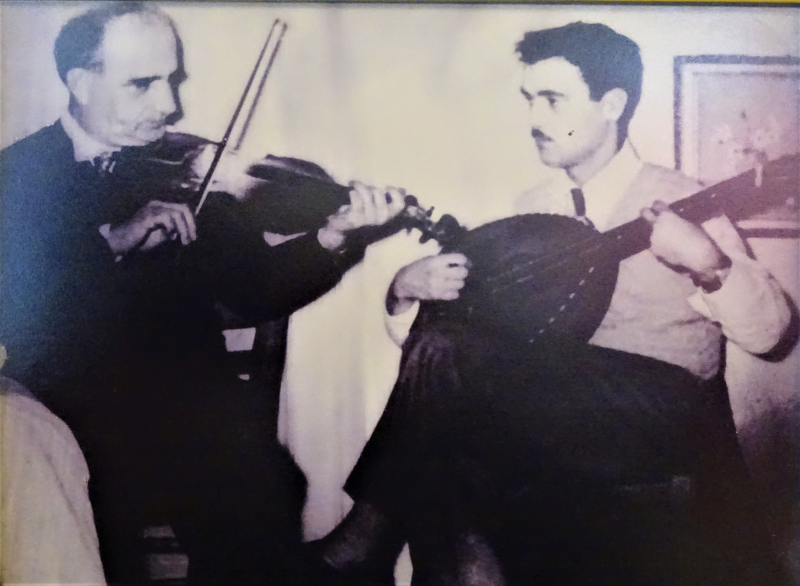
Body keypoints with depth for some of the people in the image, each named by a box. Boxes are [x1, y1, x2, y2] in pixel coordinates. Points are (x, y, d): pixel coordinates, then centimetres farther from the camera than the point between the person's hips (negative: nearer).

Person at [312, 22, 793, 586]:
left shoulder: (680, 201, 0)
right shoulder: (530, 211, 13)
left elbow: (765, 331, -8)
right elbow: (428, 335, 13)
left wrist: (709, 264, -26)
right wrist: (408, 290, -9)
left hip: (660, 417, -4)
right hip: (548, 414, 5)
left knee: (444, 353, -25)